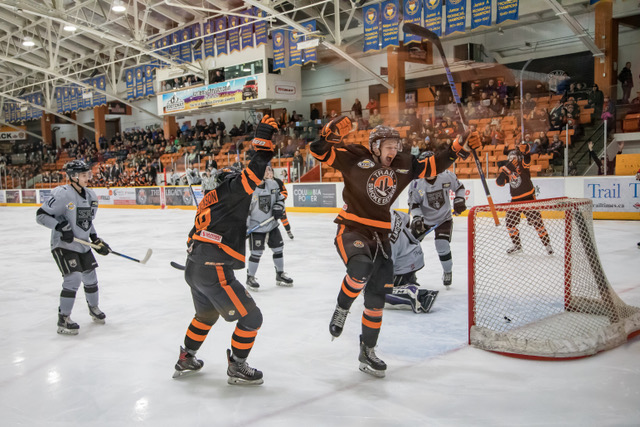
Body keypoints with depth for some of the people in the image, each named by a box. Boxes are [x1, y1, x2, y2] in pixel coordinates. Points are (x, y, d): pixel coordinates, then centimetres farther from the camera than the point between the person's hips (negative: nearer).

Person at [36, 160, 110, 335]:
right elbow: (41, 215, -17)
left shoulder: (90, 195, 6)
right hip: (63, 245, -7)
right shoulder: (62, 194, -19)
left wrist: (96, 239, 9)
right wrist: (61, 226, -28)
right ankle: (63, 319, -1)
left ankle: (93, 307, 39)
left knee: (90, 277, 14)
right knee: (73, 278, -15)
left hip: (83, 245, 8)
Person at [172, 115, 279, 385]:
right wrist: (264, 137, -13)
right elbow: (254, 173, -18)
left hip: (193, 268, 10)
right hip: (214, 271, -9)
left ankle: (186, 360, 42)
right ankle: (237, 368, 15)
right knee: (250, 318, 3)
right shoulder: (229, 190, -4)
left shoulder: (209, 201, 21)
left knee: (206, 314, 32)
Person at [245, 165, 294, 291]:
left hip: (271, 224, 6)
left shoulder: (273, 184, -1)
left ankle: (280, 275, 30)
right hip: (256, 227, -6)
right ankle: (250, 278, 16)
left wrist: (279, 207, -6)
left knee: (278, 248, 12)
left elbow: (280, 197, 15)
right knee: (256, 253, -4)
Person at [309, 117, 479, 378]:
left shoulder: (403, 165, 7)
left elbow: (432, 166, 17)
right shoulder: (356, 159, -9)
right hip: (351, 230, -5)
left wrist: (458, 149, 9)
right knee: (361, 268, -36)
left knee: (377, 296, 6)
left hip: (381, 236, 5)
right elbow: (320, 151, -15)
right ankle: (342, 308, -5)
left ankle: (367, 352, 22)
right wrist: (330, 134, -33)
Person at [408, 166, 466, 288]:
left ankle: (448, 272, 15)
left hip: (444, 218, -1)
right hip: (424, 218, 1)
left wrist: (459, 200, -10)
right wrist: (416, 218, -23)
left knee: (442, 246, -14)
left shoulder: (447, 176, -17)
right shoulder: (416, 183, -19)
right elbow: (413, 203, -10)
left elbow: (459, 187, 3)